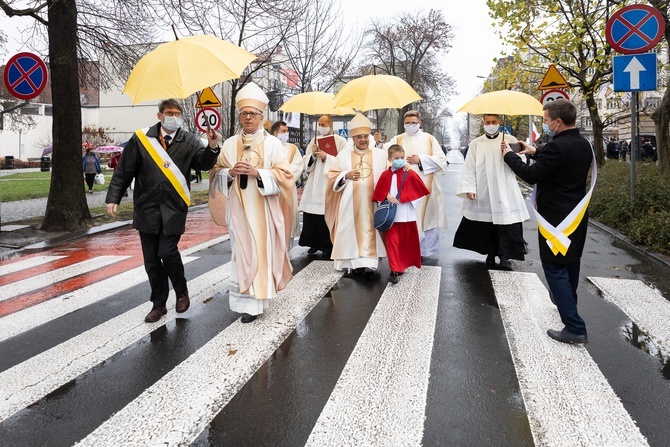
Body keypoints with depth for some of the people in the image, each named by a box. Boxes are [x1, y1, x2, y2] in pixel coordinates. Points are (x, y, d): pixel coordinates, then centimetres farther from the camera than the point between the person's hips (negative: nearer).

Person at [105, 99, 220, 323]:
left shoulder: (189, 141, 2)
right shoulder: (141, 138, 2)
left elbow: (204, 162, -11)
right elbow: (124, 170, 3)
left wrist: (212, 148, -31)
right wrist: (113, 198, -2)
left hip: (174, 208, -2)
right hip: (147, 208, 2)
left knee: (167, 252, -10)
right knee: (151, 259, 7)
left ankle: (182, 292, 18)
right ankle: (158, 304, 23)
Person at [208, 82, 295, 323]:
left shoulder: (273, 144, 1)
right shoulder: (230, 144, 9)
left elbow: (283, 175, -4)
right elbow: (216, 173, 11)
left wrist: (257, 172, -17)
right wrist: (230, 172, -11)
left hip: (263, 209, -2)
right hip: (239, 208, 2)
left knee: (263, 250, 1)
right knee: (242, 252, 0)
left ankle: (258, 298, 15)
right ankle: (248, 301, 9)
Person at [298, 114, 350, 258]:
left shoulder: (341, 141, 0)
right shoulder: (314, 140, 14)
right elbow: (306, 162, 14)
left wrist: (326, 157, -15)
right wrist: (313, 155, -5)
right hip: (313, 185, 5)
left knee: (327, 215, -5)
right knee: (311, 215, 3)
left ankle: (328, 246, 7)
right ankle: (314, 242, 18)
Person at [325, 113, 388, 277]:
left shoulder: (380, 154, 8)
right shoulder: (343, 155, 9)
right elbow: (332, 176, 8)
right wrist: (346, 175, -11)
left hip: (372, 202, 0)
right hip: (350, 202, 1)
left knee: (369, 230, -6)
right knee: (350, 230, -1)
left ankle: (368, 262, -9)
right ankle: (349, 262, 7)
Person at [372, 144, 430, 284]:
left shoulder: (410, 174, -1)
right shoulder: (386, 175, 0)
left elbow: (421, 191, 2)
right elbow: (379, 193, 4)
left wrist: (410, 199, -8)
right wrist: (387, 196, -14)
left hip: (407, 213, 1)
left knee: (407, 241, 12)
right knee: (392, 241, -5)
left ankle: (403, 264, 31)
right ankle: (395, 270, -4)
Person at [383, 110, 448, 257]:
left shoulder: (429, 139, 9)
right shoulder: (397, 140, 11)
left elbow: (441, 160, 0)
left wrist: (420, 160, -9)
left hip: (425, 186, 0)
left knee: (426, 217, 1)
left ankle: (424, 249, 11)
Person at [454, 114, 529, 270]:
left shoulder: (510, 140, 6)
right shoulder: (476, 143, 8)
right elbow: (469, 168, 3)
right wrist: (469, 189, -7)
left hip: (505, 191, -1)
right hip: (483, 192, 1)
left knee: (505, 224, -7)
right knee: (486, 224, 7)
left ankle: (504, 257, -2)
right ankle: (490, 254, 20)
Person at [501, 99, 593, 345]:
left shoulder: (557, 146, -23)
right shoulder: (583, 144, 7)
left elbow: (531, 175, -20)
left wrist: (509, 155, -7)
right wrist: (537, 153, 19)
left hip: (556, 218, -9)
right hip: (576, 214, 9)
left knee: (555, 269, -4)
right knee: (570, 264, 23)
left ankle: (575, 328, -5)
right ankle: (569, 307, 44)